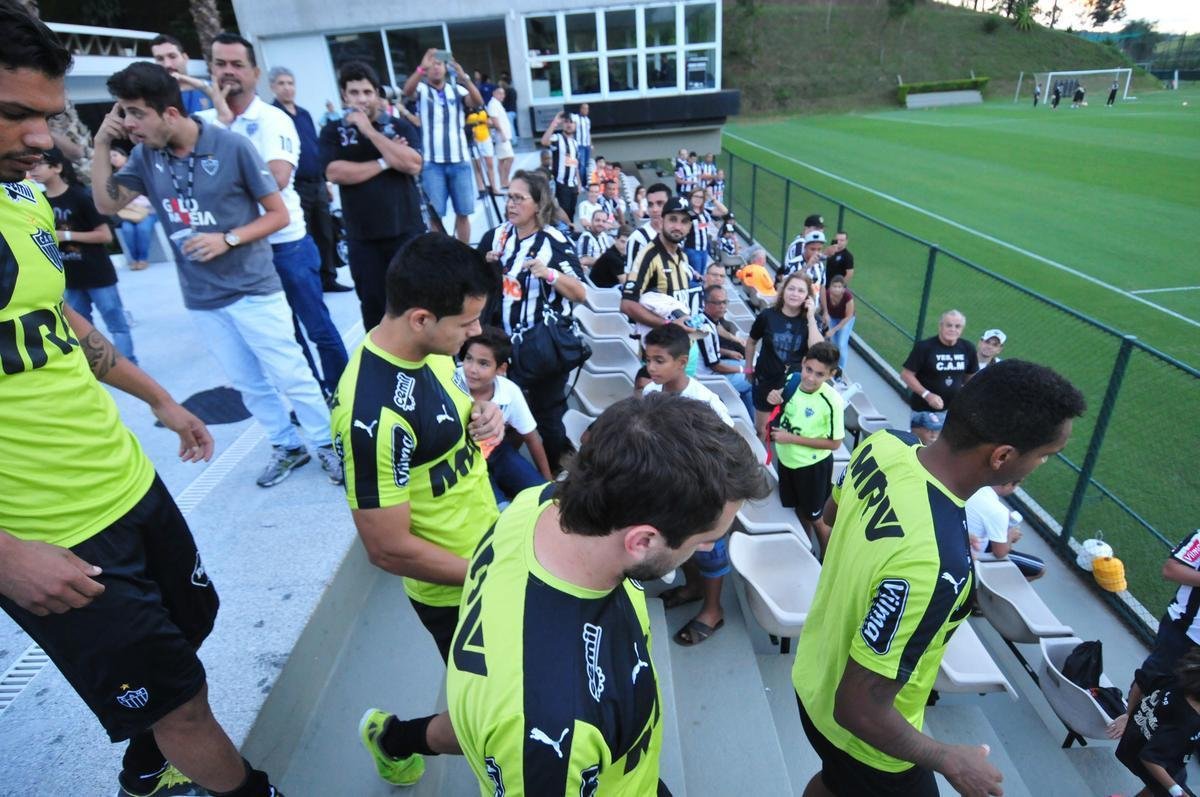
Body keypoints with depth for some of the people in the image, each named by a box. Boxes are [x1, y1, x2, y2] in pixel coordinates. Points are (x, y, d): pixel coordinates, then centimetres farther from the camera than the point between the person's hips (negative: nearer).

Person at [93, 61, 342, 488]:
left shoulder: (231, 146, -11)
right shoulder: (145, 156, 3)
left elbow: (279, 215, -9)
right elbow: (107, 204, 4)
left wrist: (228, 239, -20)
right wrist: (101, 144, -4)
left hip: (252, 288, -5)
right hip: (201, 297, 5)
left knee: (291, 376, 0)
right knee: (248, 384, 13)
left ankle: (328, 444, 17)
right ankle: (287, 446, 29)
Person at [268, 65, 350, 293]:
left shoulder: (305, 114, 15)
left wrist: (325, 180, 16)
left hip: (317, 184, 6)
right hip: (294, 187, -6)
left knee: (325, 234, 9)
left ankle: (328, 279, 19)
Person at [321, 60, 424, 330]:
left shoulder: (399, 126, 4)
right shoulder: (332, 132, 6)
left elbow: (412, 165, -13)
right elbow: (336, 173, -10)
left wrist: (370, 131, -13)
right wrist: (384, 162, -9)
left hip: (406, 229, -1)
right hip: (361, 236, 1)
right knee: (372, 304, 6)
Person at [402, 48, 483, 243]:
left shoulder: (457, 89, 9)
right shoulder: (421, 90, 6)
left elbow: (478, 102, -9)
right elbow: (407, 91, -17)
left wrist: (463, 77, -25)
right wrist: (421, 68, -33)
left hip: (459, 161, 2)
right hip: (432, 162, -1)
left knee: (463, 212, 6)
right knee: (434, 214, -2)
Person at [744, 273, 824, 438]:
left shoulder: (810, 320, -8)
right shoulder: (768, 315, -11)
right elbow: (751, 341, 5)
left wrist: (811, 317, -24)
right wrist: (749, 367, 11)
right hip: (766, 380, 0)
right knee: (761, 429, 15)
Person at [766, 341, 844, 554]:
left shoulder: (832, 401, -29)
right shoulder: (793, 379, -13)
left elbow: (835, 443, -21)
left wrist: (792, 438, -25)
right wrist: (775, 398, -16)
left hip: (813, 466, -5)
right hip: (787, 459, 5)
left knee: (815, 518, 14)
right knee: (799, 510, 26)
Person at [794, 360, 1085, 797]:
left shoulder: (885, 443, -20)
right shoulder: (934, 563, -43)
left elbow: (831, 517, 3)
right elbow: (859, 710, -31)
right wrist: (950, 761, -15)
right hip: (860, 738, -7)